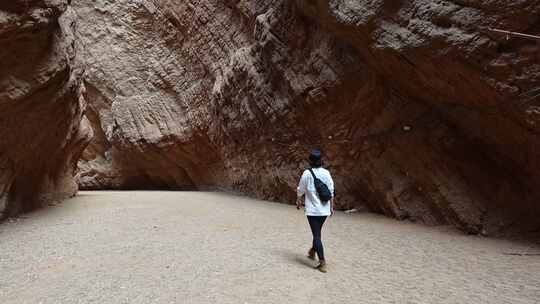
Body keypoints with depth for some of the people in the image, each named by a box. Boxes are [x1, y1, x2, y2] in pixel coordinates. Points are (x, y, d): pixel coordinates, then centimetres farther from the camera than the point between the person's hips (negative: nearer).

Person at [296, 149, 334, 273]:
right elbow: (331, 191, 2)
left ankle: (322, 262, 0)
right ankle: (312, 252, 41)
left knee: (317, 235, 2)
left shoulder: (307, 173, -12)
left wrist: (298, 202, 16)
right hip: (324, 209, 4)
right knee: (317, 232, 23)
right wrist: (332, 207, 12)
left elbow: (300, 190, -3)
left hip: (312, 209, -4)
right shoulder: (326, 173, -2)